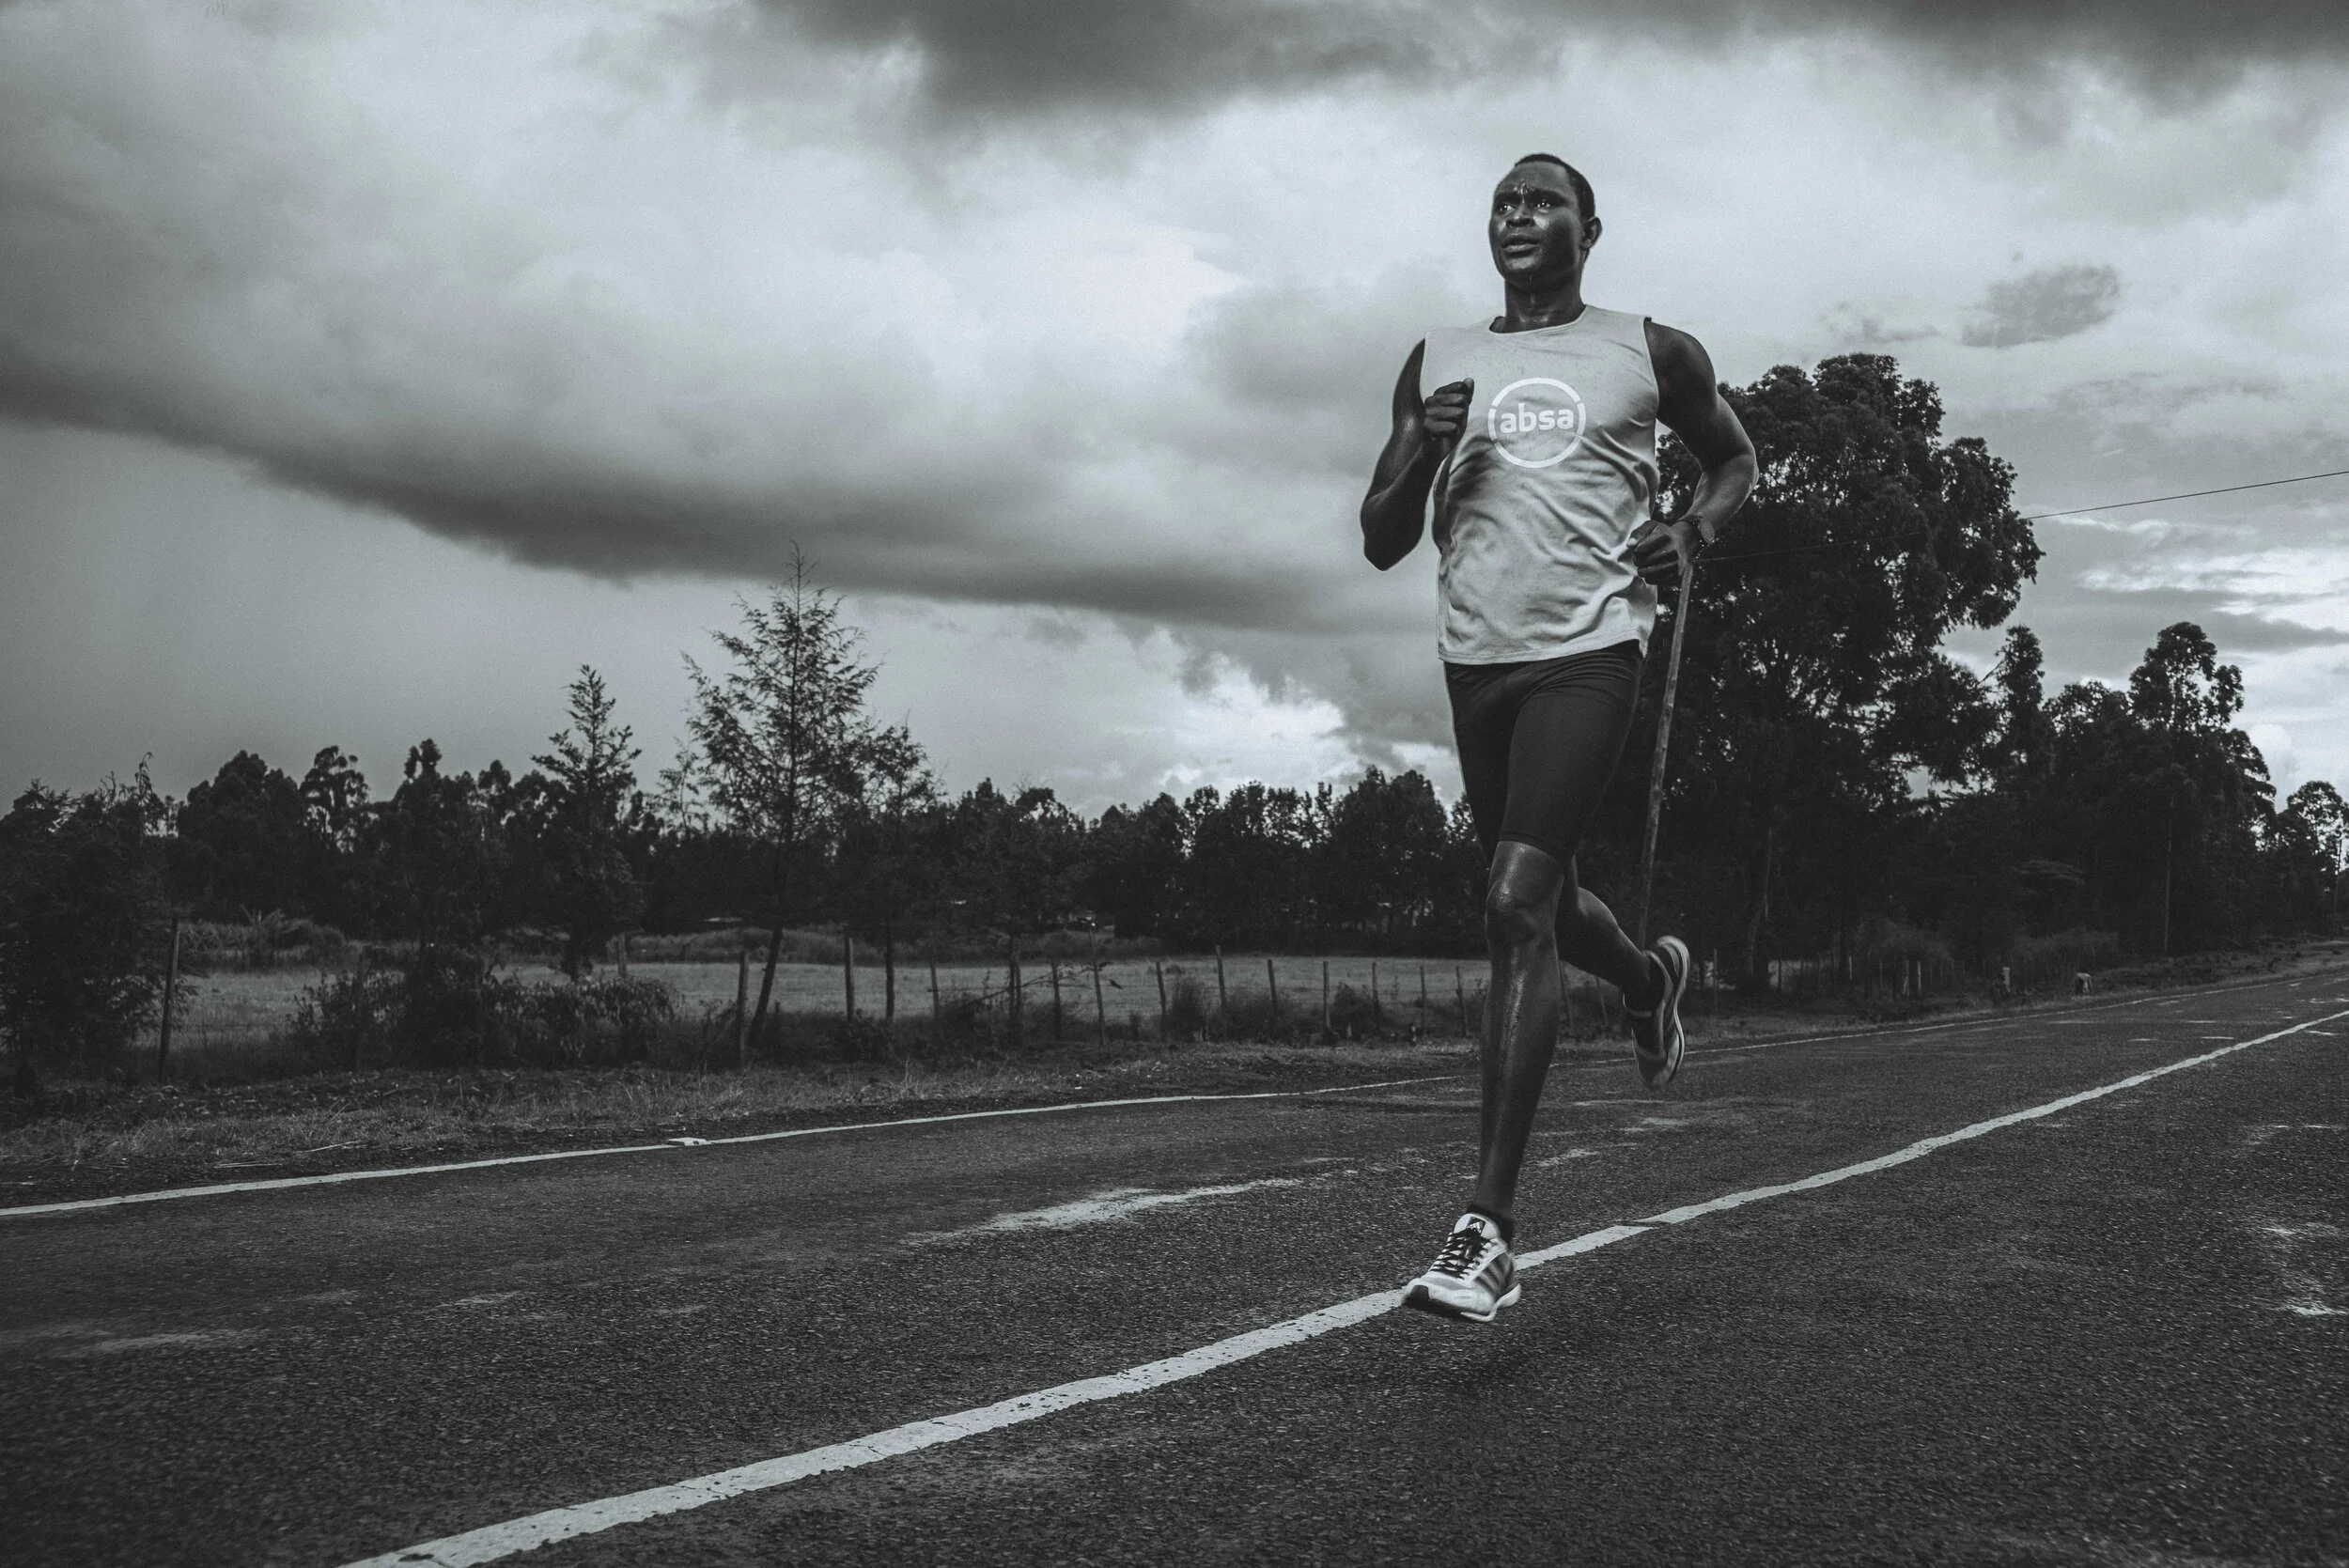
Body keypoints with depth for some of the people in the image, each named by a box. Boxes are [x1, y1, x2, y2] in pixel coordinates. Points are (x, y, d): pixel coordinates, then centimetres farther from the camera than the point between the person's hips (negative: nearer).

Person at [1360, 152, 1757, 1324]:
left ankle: (1489, 1229, -16)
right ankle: (1650, 978, 54)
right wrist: (1421, 455, -7)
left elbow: (1733, 456, 22)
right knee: (1539, 905, 17)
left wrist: (1694, 530, 0)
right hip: (1476, 655, 5)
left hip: (1587, 651, -5)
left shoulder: (1651, 354, 7)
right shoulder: (1435, 363, 13)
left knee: (1517, 907, -18)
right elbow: (1379, 544, 12)